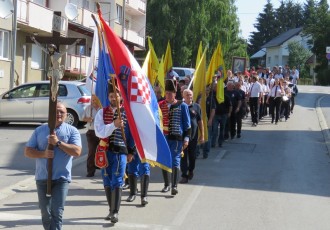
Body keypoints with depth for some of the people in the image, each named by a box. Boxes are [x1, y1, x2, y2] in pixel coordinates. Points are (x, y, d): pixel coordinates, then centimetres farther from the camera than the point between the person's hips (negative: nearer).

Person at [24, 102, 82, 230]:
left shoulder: (72, 131, 1)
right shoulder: (40, 130, 8)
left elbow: (77, 151, -11)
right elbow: (27, 151, 5)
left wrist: (58, 142, -17)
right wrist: (43, 154, -13)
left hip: (61, 178, -3)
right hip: (42, 177, 3)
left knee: (57, 213, -8)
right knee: (45, 213, 11)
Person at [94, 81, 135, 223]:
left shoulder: (126, 113, 2)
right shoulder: (102, 112, 4)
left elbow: (131, 133, 8)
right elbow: (99, 132, -9)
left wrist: (131, 151, 8)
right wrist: (114, 124, -23)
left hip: (121, 152, -2)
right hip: (106, 151, 2)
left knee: (117, 181, -8)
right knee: (107, 181, 8)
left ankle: (115, 212, -8)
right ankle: (111, 210, 19)